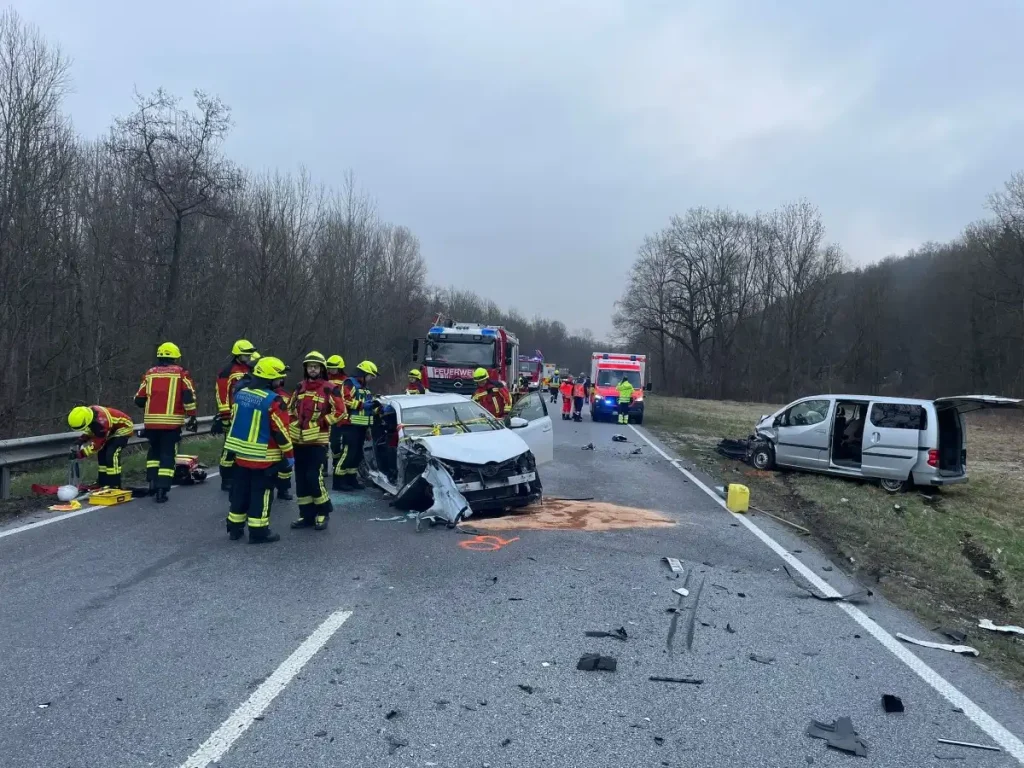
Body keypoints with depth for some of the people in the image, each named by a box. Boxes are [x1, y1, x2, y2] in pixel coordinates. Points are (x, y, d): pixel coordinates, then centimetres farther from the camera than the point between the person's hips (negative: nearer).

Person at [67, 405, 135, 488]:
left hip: (123, 427, -9)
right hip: (111, 429, 9)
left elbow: (97, 444, -28)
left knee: (111, 454, -20)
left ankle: (114, 484, -15)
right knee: (101, 454, 10)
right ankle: (102, 482, 21)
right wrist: (82, 439, -7)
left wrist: (80, 453, -24)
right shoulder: (88, 412, -15)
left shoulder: (101, 423, -39)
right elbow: (90, 429, 7)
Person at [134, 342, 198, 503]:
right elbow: (188, 396, -9)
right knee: (168, 454, 3)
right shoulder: (181, 373, 1)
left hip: (151, 421, 3)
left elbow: (139, 400, 8)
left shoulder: (150, 373, 8)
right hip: (172, 422, -3)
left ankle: (152, 482, 17)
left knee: (154, 451, 23)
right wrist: (192, 417, -3)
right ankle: (161, 489, -4)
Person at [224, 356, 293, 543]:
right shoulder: (273, 401, -19)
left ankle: (235, 528, 24)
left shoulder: (240, 394, 5)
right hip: (263, 457, -7)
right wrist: (289, 455, -6)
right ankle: (258, 531, 6)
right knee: (261, 493, 2)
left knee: (240, 491, 16)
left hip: (240, 453, 7)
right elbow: (280, 431, -16)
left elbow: (234, 420, 15)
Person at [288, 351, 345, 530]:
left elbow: (339, 411, -10)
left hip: (317, 440, -6)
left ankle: (323, 513, 6)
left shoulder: (329, 388, -6)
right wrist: (294, 422, 10)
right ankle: (306, 515, 17)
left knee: (314, 477, -12)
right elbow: (291, 408, 25)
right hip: (299, 440, 6)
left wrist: (320, 423, -11)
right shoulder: (300, 387, 13)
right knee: (301, 479, 8)